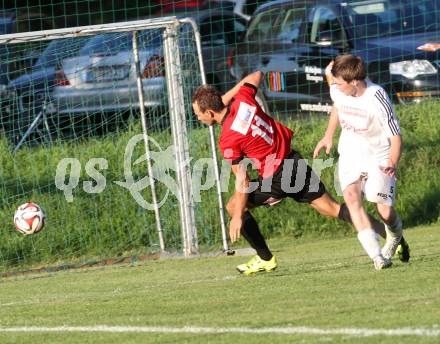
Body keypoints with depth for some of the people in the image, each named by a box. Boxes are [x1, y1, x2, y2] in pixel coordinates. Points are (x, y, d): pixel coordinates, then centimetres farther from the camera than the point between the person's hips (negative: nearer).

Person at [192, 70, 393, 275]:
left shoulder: (228, 141, -20)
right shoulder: (242, 100, -4)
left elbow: (242, 181, -19)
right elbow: (256, 76, 17)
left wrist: (237, 217, -15)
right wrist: (227, 96, 13)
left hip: (276, 178, -8)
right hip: (295, 161, 8)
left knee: (233, 206, 7)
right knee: (332, 209, 11)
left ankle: (265, 259, 14)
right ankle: (391, 233, 7)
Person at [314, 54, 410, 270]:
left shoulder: (376, 97, -26)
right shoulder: (337, 90, -10)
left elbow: (395, 135, -20)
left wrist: (393, 164, -34)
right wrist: (328, 136, 19)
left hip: (379, 157, -4)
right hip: (350, 154, 4)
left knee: (385, 212, -8)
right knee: (351, 197, -22)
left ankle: (396, 240, 30)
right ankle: (377, 256, -29)